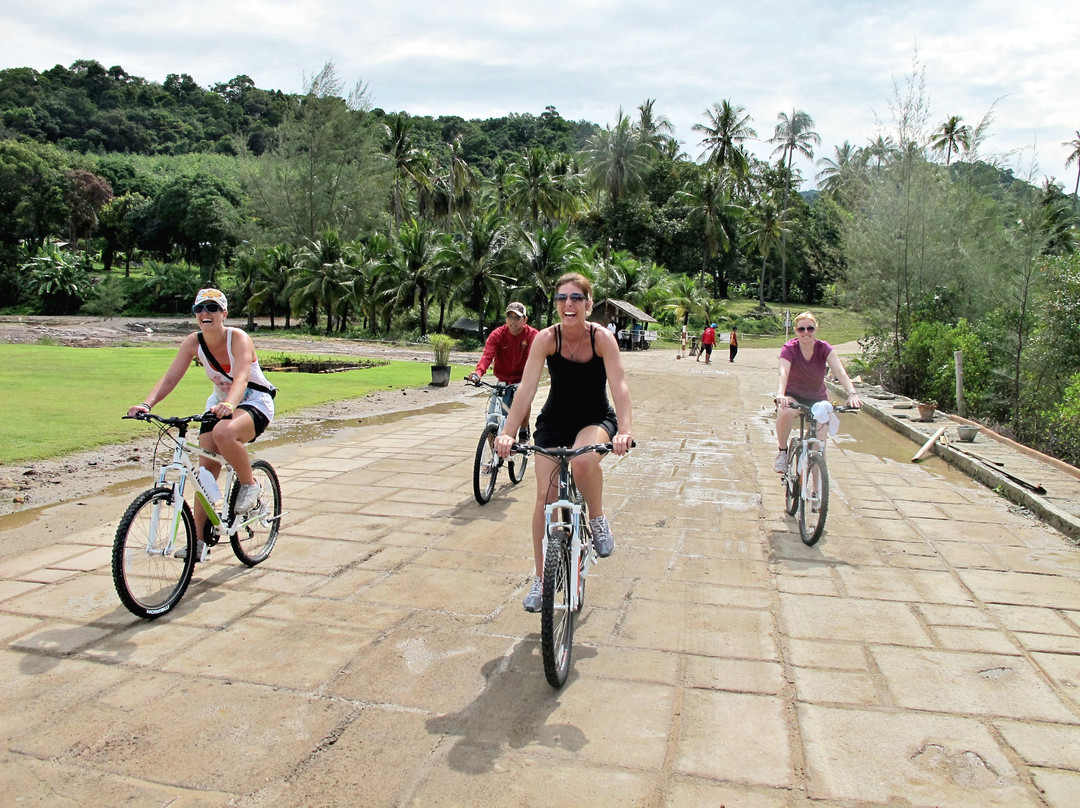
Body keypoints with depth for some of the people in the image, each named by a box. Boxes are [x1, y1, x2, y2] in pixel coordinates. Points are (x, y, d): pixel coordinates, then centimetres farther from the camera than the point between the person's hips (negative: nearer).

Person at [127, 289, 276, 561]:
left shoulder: (238, 339, -22)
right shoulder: (193, 342, -8)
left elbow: (240, 378, -38)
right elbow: (170, 378, -16)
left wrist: (228, 404, -58)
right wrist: (147, 403, -34)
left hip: (255, 403, -6)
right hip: (219, 404, 6)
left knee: (224, 433, -38)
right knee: (205, 469, -3)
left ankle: (249, 485, -11)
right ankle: (199, 541, 7)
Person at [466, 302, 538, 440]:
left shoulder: (532, 334, -16)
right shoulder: (497, 334, -14)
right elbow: (487, 355, -28)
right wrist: (478, 372, -49)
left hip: (523, 379, -2)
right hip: (504, 380, 2)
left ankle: (524, 431, -5)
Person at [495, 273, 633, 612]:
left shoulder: (602, 337, -19)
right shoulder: (546, 338, -16)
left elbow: (619, 385, -29)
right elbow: (527, 387, -24)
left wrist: (624, 431, -46)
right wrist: (507, 433, -37)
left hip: (596, 419, -2)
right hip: (554, 421, 2)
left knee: (583, 461, -37)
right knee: (545, 496, -6)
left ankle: (598, 521, -7)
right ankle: (540, 578, 11)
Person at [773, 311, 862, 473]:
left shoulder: (824, 348, -13)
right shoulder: (789, 349, -17)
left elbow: (840, 371, -27)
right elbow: (783, 373, -34)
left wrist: (852, 393, -45)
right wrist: (780, 394, -55)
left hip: (818, 398, 2)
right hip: (793, 394, -2)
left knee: (819, 448, -7)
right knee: (785, 412, -39)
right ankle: (782, 452, -15)